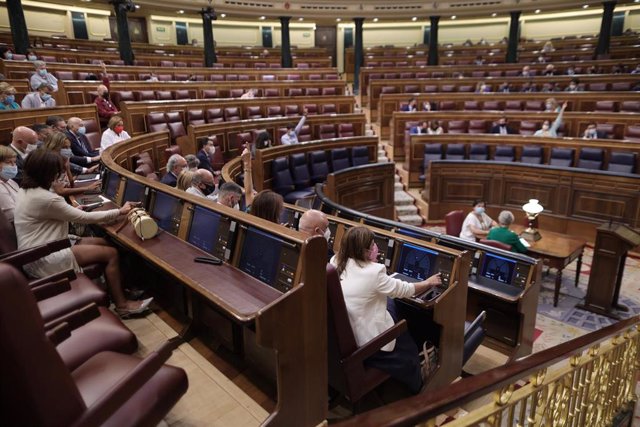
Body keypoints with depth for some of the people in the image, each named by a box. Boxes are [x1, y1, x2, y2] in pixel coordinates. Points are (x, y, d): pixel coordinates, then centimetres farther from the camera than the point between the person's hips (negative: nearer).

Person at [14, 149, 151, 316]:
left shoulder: (25, 190, 7)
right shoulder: (44, 198, -24)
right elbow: (85, 218, -17)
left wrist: (72, 210, 10)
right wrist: (120, 212, -9)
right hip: (42, 260, -10)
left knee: (104, 243, 8)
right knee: (111, 253, -10)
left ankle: (116, 289, 12)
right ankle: (121, 305, 0)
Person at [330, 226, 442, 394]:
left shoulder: (335, 262, -4)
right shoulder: (373, 272, -23)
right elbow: (404, 290, -7)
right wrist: (428, 283, 9)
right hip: (361, 342, -6)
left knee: (388, 302, 21)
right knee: (408, 347, 21)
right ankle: (415, 389, 46)